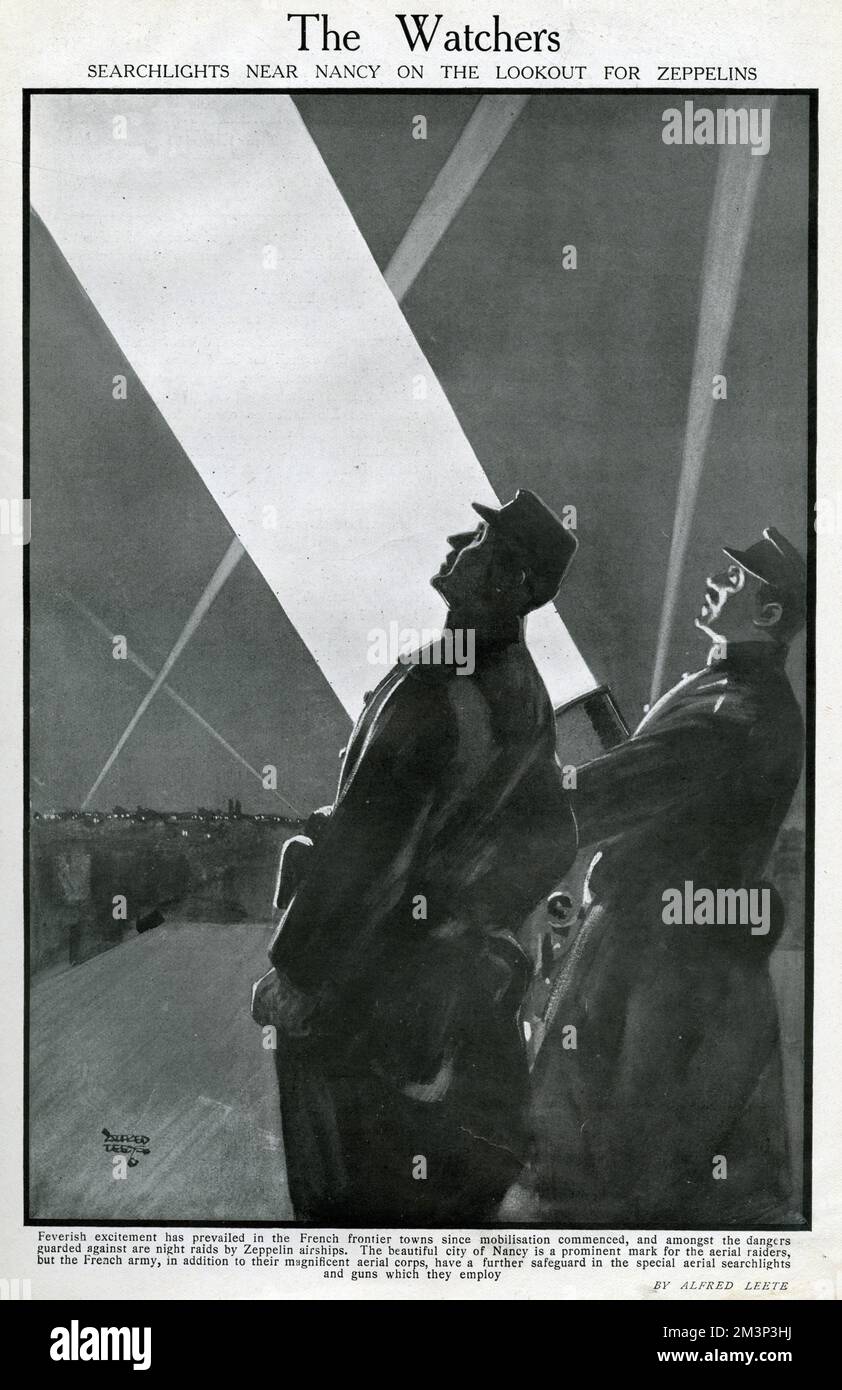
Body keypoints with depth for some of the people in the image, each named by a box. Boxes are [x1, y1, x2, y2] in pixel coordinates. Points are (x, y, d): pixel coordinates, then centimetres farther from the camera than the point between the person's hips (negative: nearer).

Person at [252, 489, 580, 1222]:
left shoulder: (431, 690, -29)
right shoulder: (528, 695, -3)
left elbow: (362, 846, -26)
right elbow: (552, 839, 9)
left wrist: (291, 970, -17)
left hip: (368, 964, -7)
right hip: (449, 964, 8)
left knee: (352, 1185, 11)